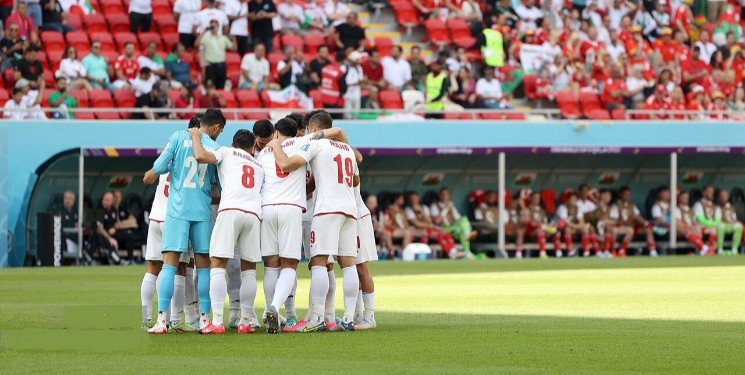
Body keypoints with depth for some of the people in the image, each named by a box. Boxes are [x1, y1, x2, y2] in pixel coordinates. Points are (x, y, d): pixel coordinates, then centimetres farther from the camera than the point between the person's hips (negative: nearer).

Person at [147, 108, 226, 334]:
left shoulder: (179, 137, 0)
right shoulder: (215, 148, 4)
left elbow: (158, 167, -3)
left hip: (177, 211, -1)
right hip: (203, 212, 1)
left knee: (169, 265, -3)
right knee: (203, 266, 8)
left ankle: (162, 320, -10)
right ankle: (205, 319, 7)